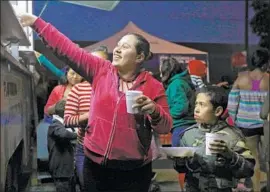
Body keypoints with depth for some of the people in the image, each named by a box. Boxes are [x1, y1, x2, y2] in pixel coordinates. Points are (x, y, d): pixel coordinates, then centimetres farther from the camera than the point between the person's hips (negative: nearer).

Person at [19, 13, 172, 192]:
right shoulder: (101, 70, 1)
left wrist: (154, 111, -25)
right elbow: (68, 49, 1)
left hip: (133, 169, -2)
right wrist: (37, 22, 1)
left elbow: (165, 127, -4)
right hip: (95, 163, 2)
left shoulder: (153, 86, -5)